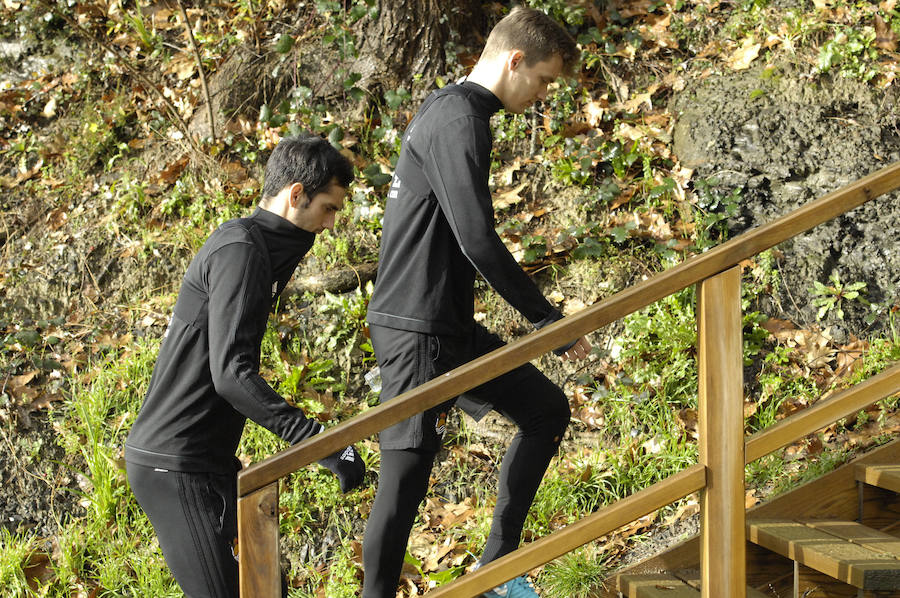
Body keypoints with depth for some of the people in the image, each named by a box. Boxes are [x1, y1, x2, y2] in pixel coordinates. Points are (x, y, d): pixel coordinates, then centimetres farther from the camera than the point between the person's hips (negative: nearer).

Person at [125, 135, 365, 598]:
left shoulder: (251, 245, 17)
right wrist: (318, 440, -31)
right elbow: (231, 373, -27)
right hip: (175, 464, -11)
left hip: (201, 458, 11)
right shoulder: (240, 251, -16)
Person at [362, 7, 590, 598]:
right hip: (417, 330, -11)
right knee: (407, 476, -9)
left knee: (547, 408, 16)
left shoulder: (445, 112, 17)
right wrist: (549, 319, -15)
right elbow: (478, 241, -23)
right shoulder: (460, 120, -16)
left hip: (454, 328, 11)